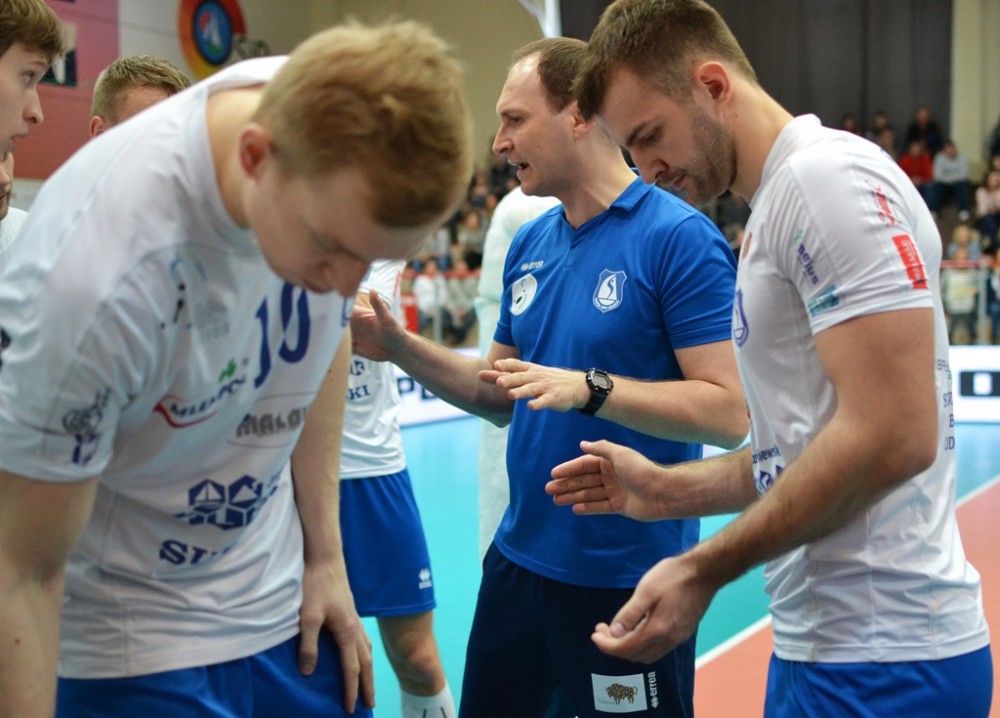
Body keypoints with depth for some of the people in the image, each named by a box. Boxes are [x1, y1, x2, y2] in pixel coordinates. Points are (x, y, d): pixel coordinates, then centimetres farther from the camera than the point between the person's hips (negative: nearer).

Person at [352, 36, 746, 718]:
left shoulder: (680, 237, -14)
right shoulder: (529, 244, 8)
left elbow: (729, 414, -19)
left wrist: (590, 389, -28)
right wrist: (402, 348, 1)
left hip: (627, 577, -7)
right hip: (519, 560, 7)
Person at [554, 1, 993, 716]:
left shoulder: (828, 175, -14)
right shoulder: (775, 206, 15)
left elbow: (892, 435, -23)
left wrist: (704, 570, -19)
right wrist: (668, 490, 12)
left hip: (880, 656, -9)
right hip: (825, 640, 9)